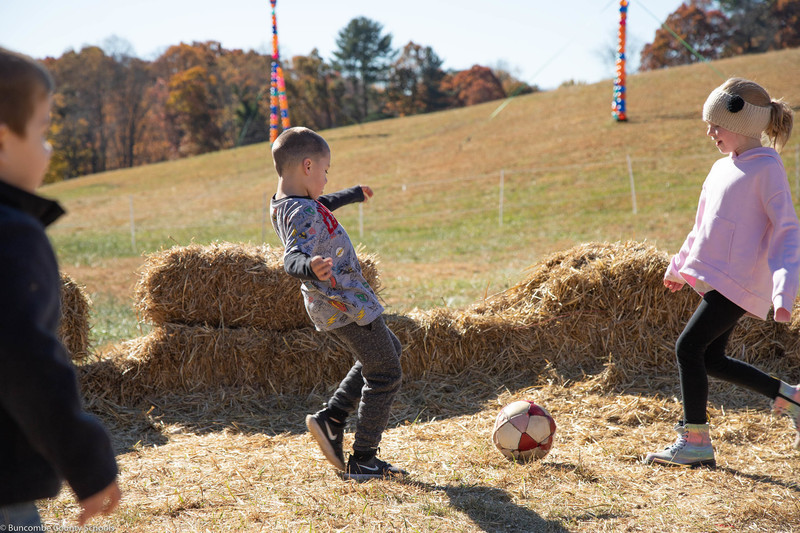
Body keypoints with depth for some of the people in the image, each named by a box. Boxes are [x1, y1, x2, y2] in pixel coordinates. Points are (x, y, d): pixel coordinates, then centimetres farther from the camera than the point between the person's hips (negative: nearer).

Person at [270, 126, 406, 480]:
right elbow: (292, 259, -40)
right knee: (385, 375, 3)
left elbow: (321, 206, 28)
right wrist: (310, 266, -61)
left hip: (328, 305, 10)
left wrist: (352, 195, 43)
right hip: (349, 304, -10)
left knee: (387, 352, 27)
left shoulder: (281, 205, 6)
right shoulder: (305, 213, -24)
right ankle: (363, 461, 10)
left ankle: (331, 418, 19)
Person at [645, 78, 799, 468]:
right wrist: (679, 266, 32)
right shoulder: (721, 168, 15)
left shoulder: (766, 167, -10)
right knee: (710, 359, 11)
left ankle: (695, 441, -3)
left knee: (688, 348, -13)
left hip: (740, 282, -9)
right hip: (717, 281, 9)